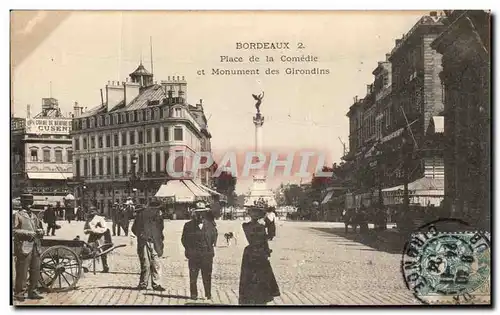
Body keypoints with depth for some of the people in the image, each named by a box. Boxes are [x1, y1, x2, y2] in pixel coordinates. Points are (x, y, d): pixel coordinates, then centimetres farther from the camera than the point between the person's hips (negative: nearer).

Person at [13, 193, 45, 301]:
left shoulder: (34, 216, 22)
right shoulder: (17, 215, 2)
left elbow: (41, 229, 26)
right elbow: (14, 230, -8)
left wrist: (40, 231, 3)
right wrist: (27, 233, -17)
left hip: (35, 247, 6)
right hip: (23, 247, -6)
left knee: (36, 271, 7)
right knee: (22, 271, -5)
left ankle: (32, 292, 16)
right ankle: (19, 293, 4)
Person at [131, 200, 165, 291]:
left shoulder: (158, 216, 11)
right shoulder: (141, 215, -2)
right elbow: (134, 229, 3)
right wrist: (141, 235, -6)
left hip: (154, 243, 4)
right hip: (144, 243, -4)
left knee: (156, 264, 1)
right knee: (146, 265, -5)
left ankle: (156, 284, 9)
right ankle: (143, 284, 8)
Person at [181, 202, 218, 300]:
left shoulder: (210, 225, 9)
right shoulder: (188, 225, 4)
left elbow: (214, 236, 19)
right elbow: (184, 239, 9)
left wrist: (212, 244, 6)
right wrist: (189, 249, -1)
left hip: (207, 255, 1)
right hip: (193, 255, -1)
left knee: (207, 276, 2)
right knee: (193, 276, 1)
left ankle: (208, 294, 12)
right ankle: (194, 294, 11)